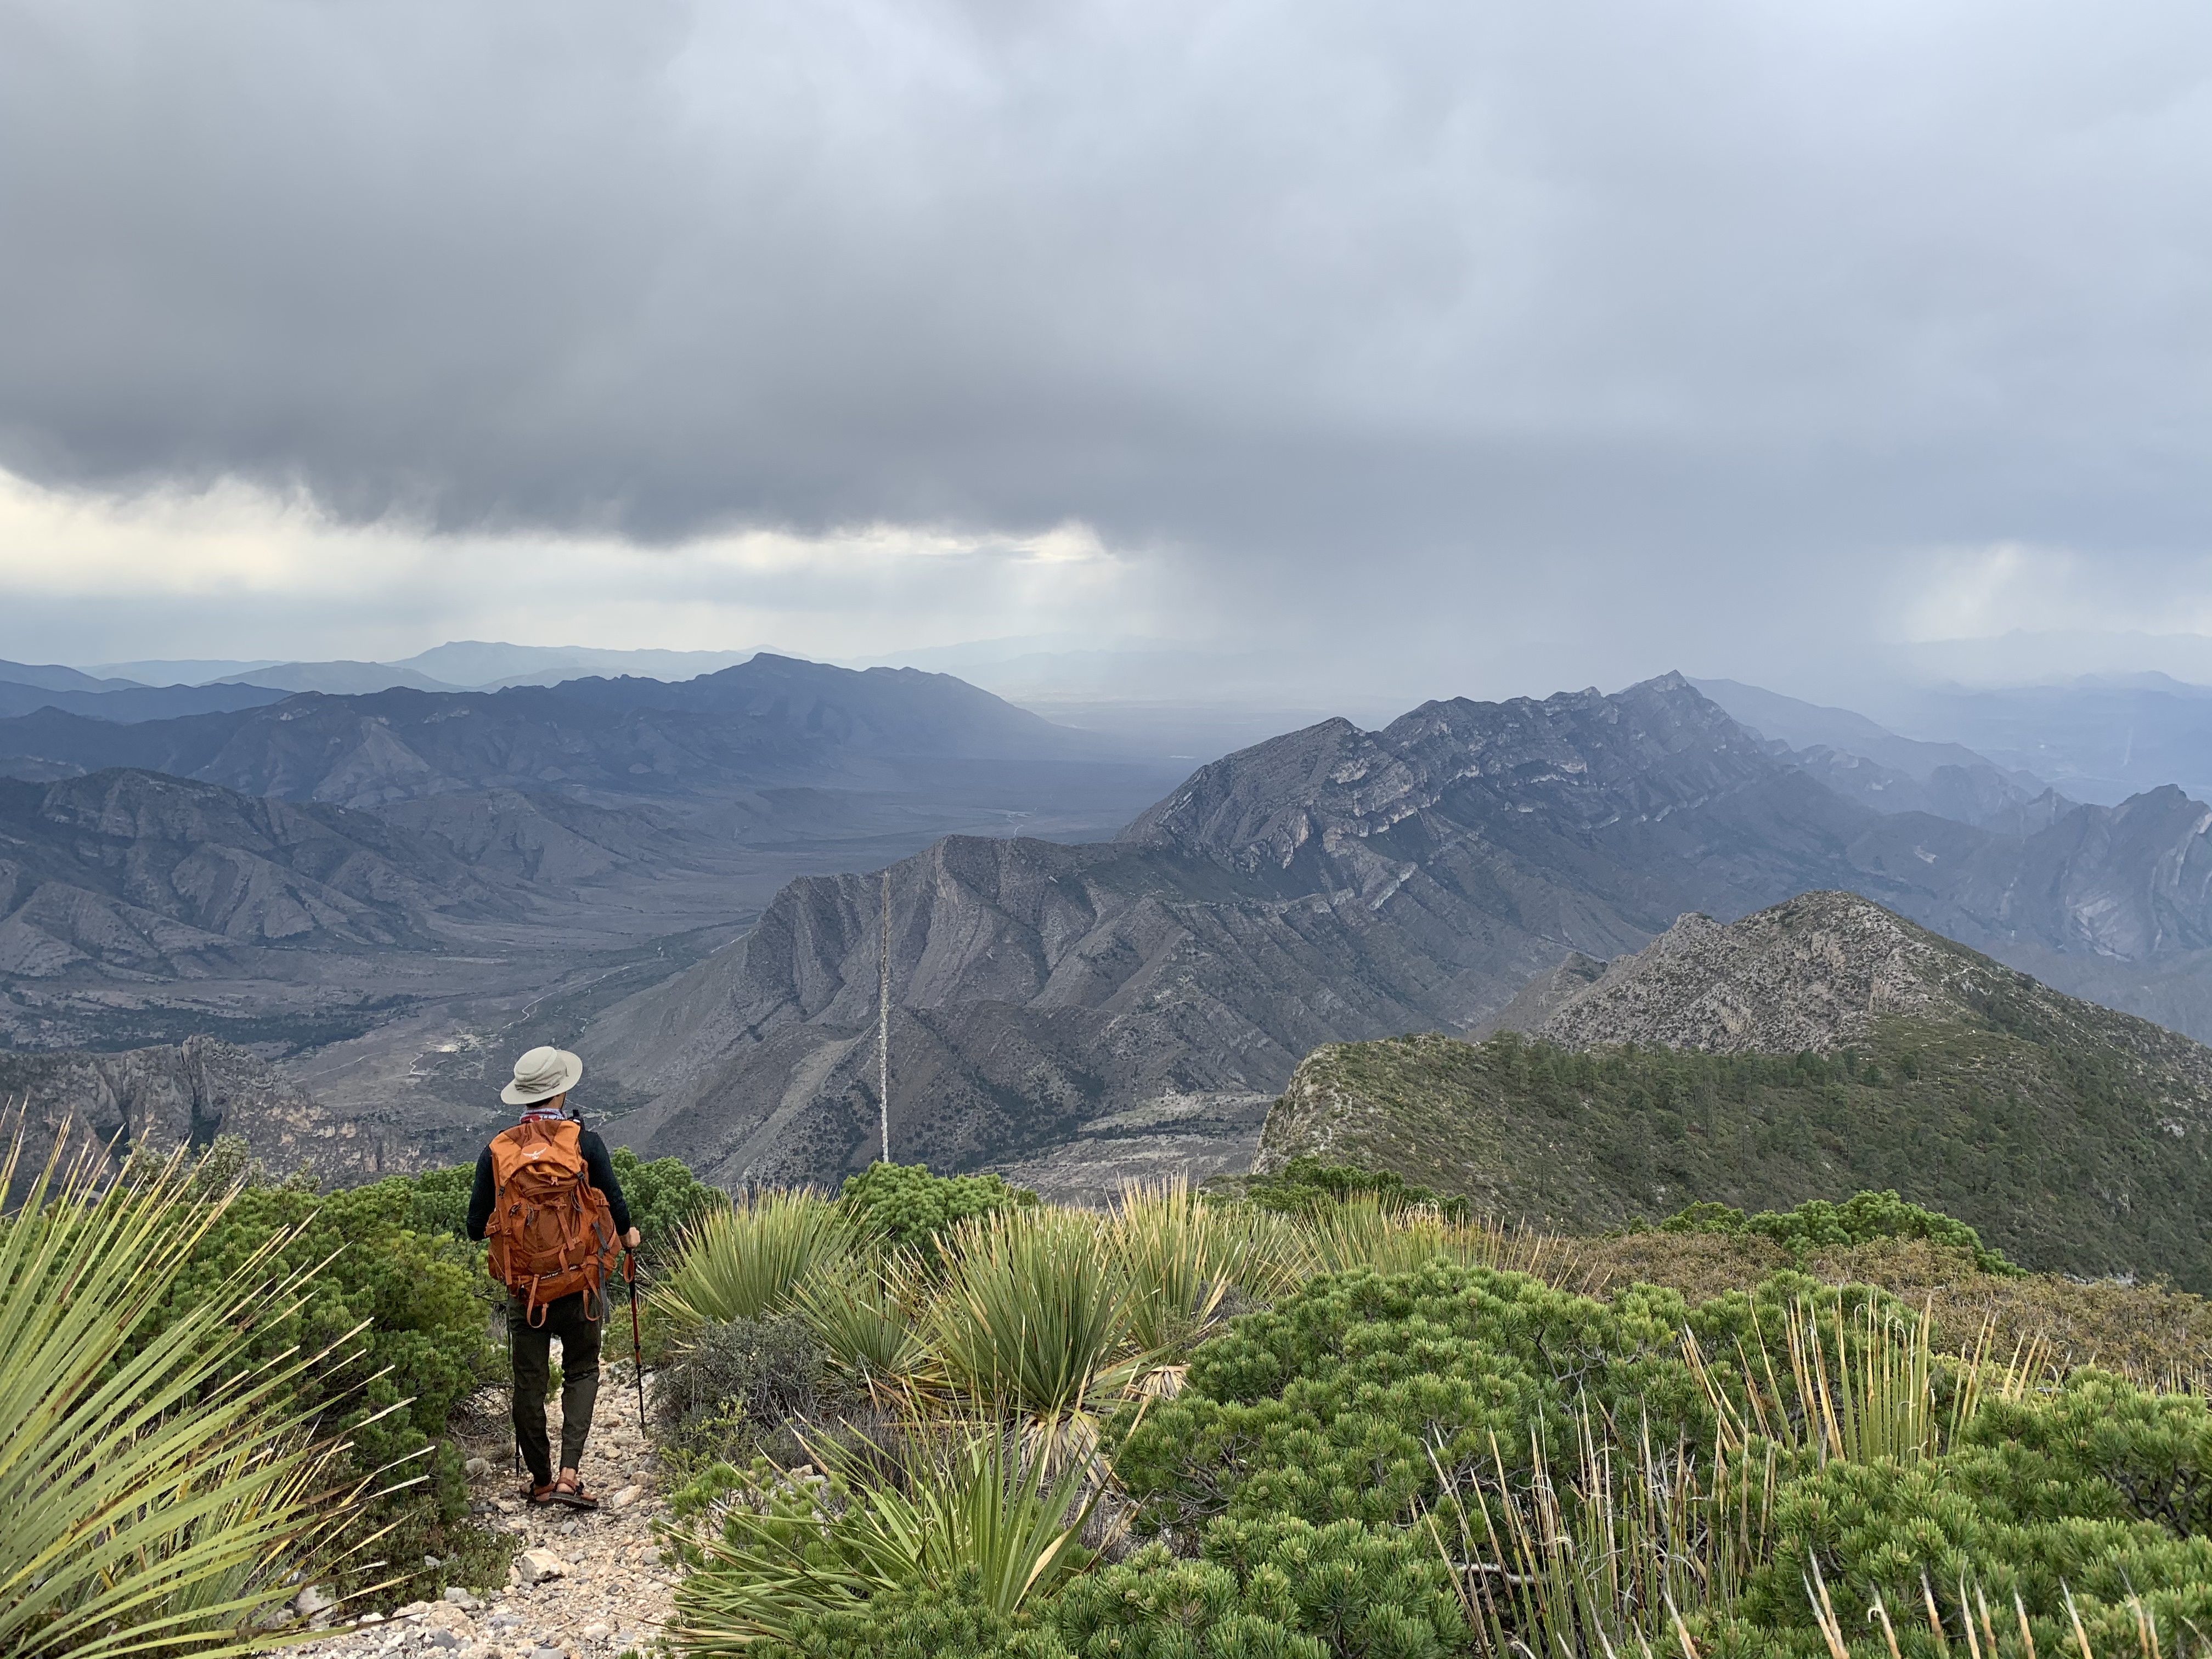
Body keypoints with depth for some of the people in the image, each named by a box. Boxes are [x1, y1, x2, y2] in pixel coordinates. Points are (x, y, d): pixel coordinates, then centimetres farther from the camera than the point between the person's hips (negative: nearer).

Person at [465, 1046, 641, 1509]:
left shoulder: (496, 1151, -4)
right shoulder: (585, 1143, -10)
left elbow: (476, 1227, 1)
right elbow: (613, 1201, -3)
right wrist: (627, 1233, 19)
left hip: (523, 1292, 1)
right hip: (581, 1287, -1)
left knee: (529, 1383, 13)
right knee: (582, 1373, 13)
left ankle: (541, 1480, 23)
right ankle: (569, 1474, 0)